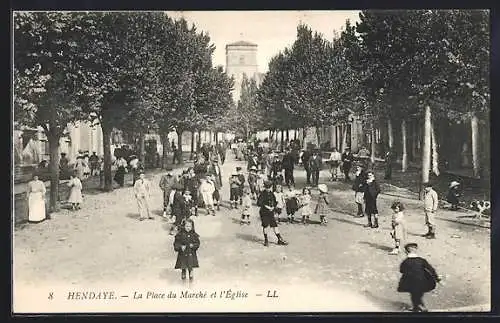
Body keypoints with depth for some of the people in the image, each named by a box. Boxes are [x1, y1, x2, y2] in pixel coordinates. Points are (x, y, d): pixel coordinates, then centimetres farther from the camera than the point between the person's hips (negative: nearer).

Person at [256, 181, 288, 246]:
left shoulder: (272, 194, 9)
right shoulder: (262, 194, -9)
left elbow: (275, 202, 18)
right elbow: (258, 203, -15)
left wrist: (273, 207, -1)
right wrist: (266, 206, -19)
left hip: (271, 212, 5)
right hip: (264, 212, -5)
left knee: (275, 225, 3)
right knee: (265, 226, -2)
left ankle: (280, 240, 8)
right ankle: (266, 240, 13)